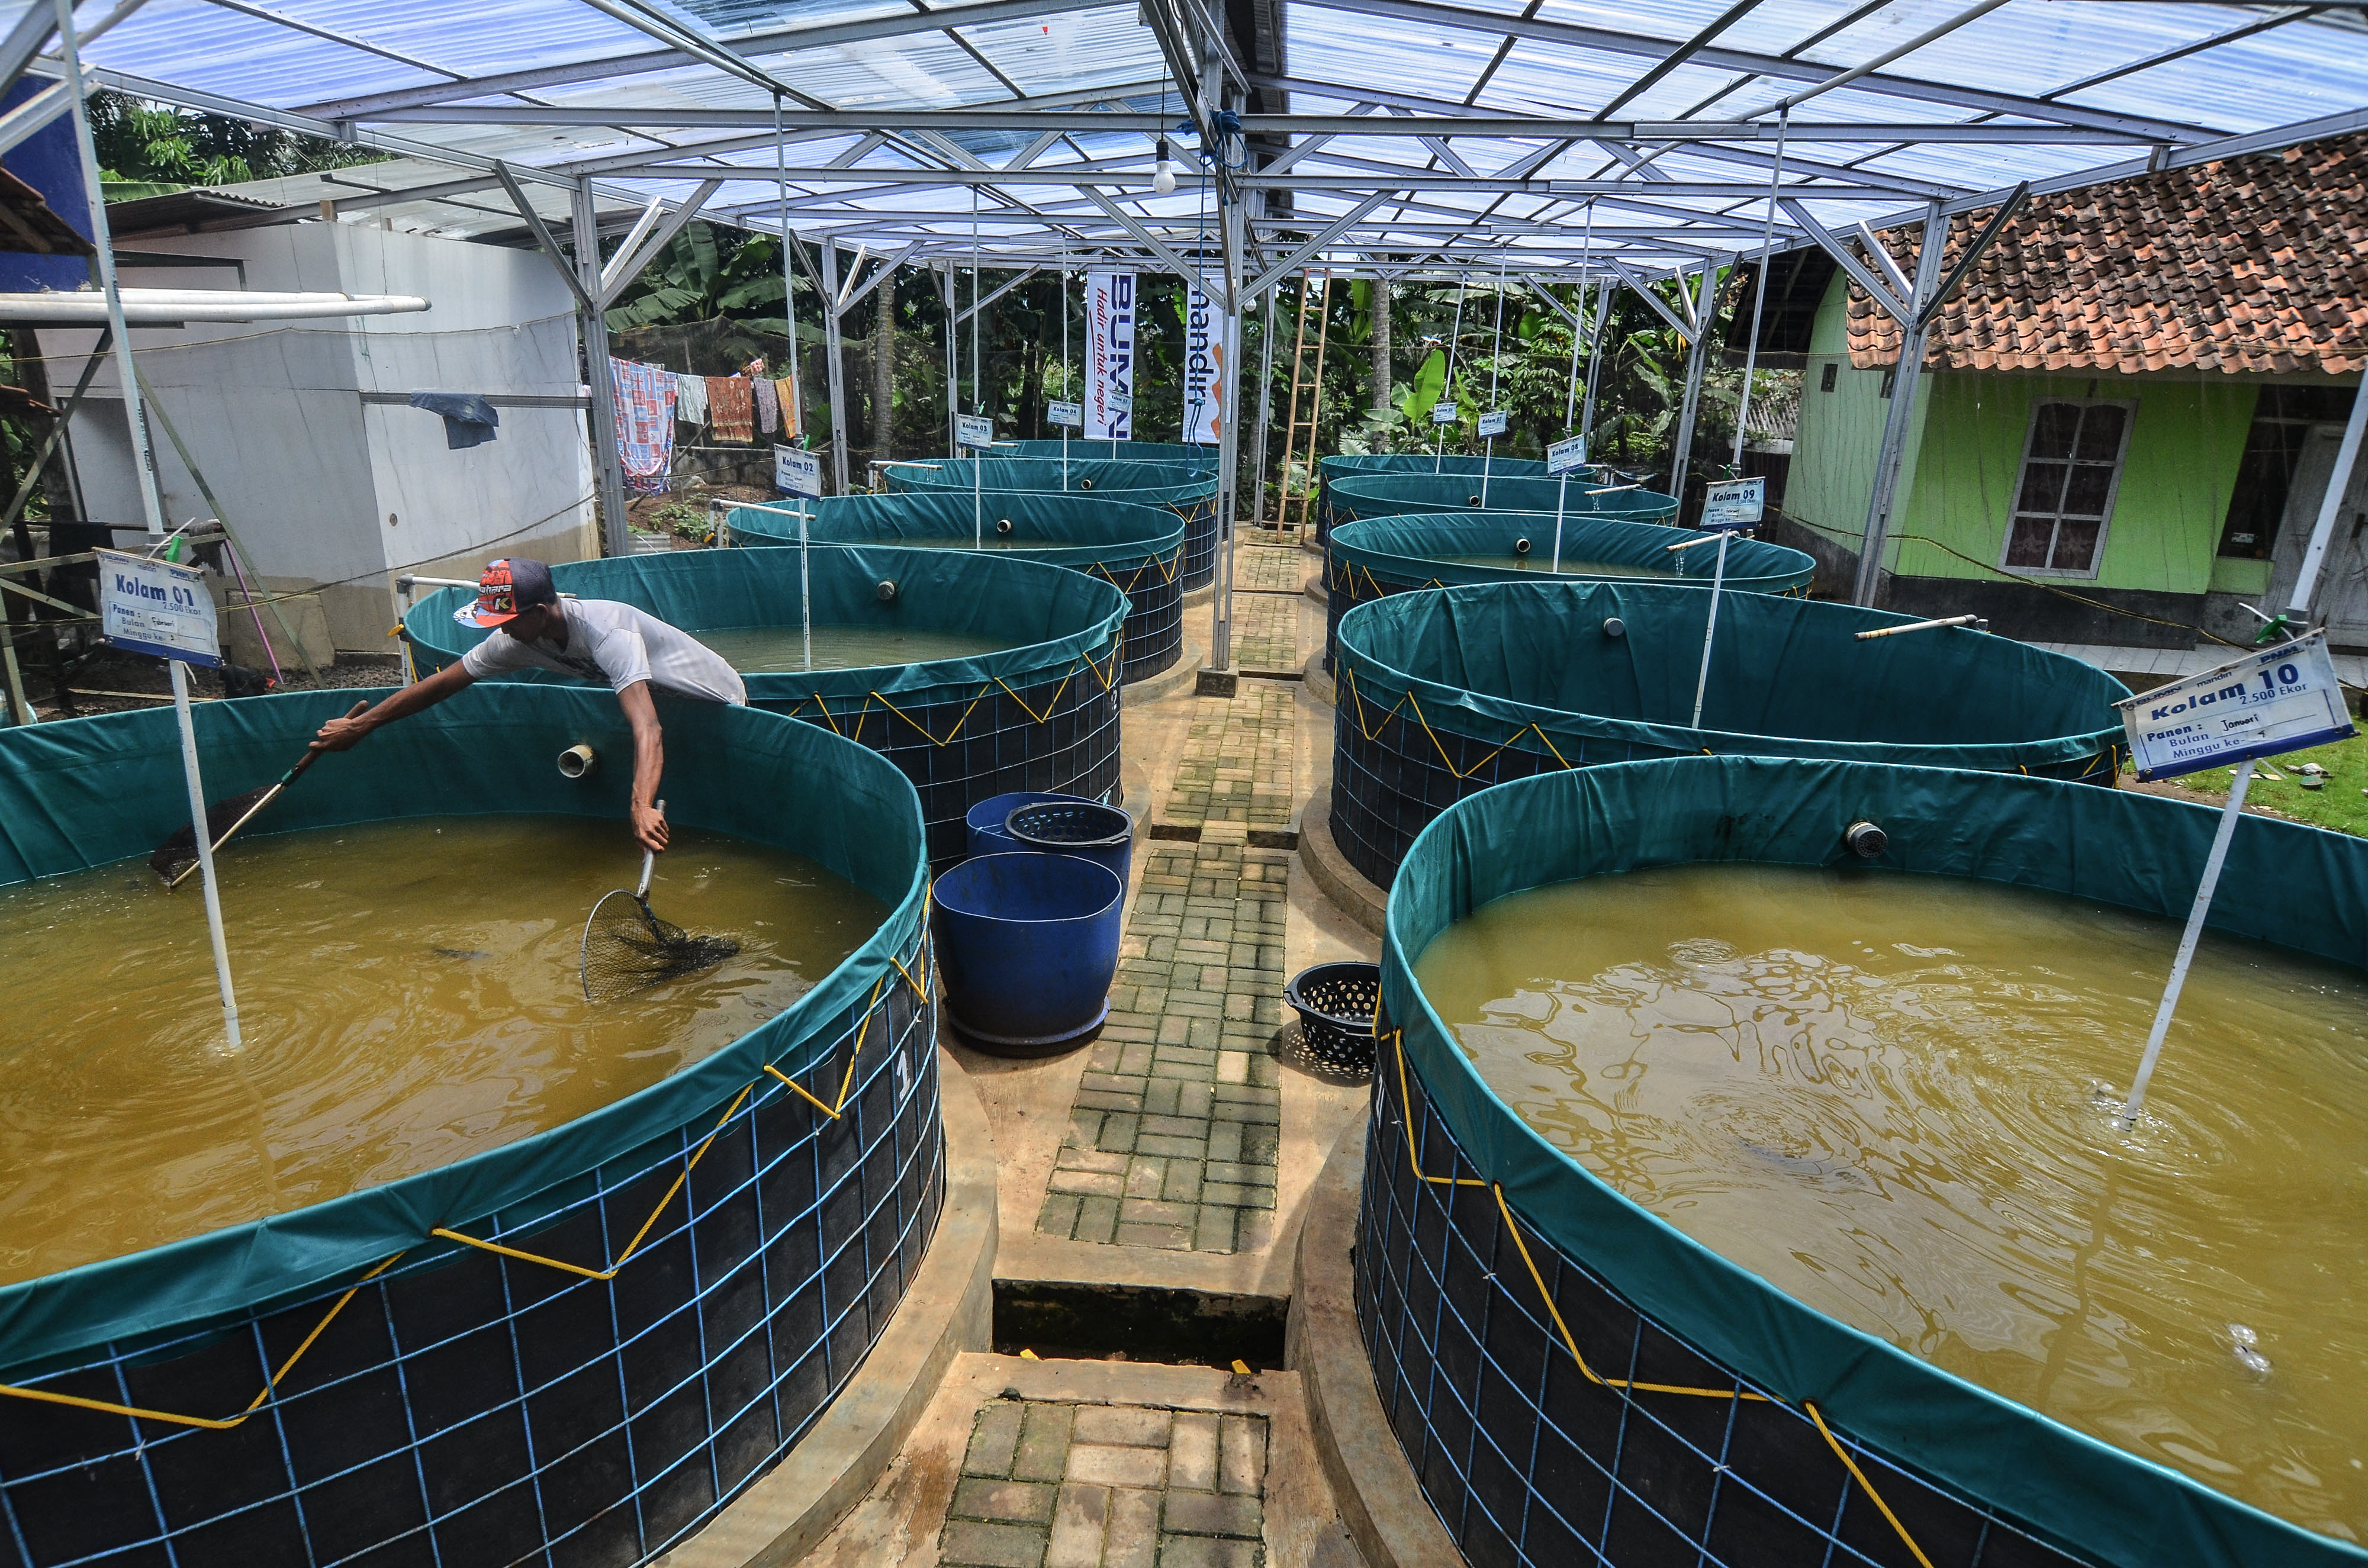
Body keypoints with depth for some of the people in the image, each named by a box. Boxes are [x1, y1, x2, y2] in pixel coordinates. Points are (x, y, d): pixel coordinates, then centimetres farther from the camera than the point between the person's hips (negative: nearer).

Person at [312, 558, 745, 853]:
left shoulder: (606, 633, -38)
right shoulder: (518, 640, -14)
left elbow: (647, 730, -51)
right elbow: (440, 683, -3)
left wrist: (642, 807, -64)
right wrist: (358, 726, 0)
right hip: (661, 698, 8)